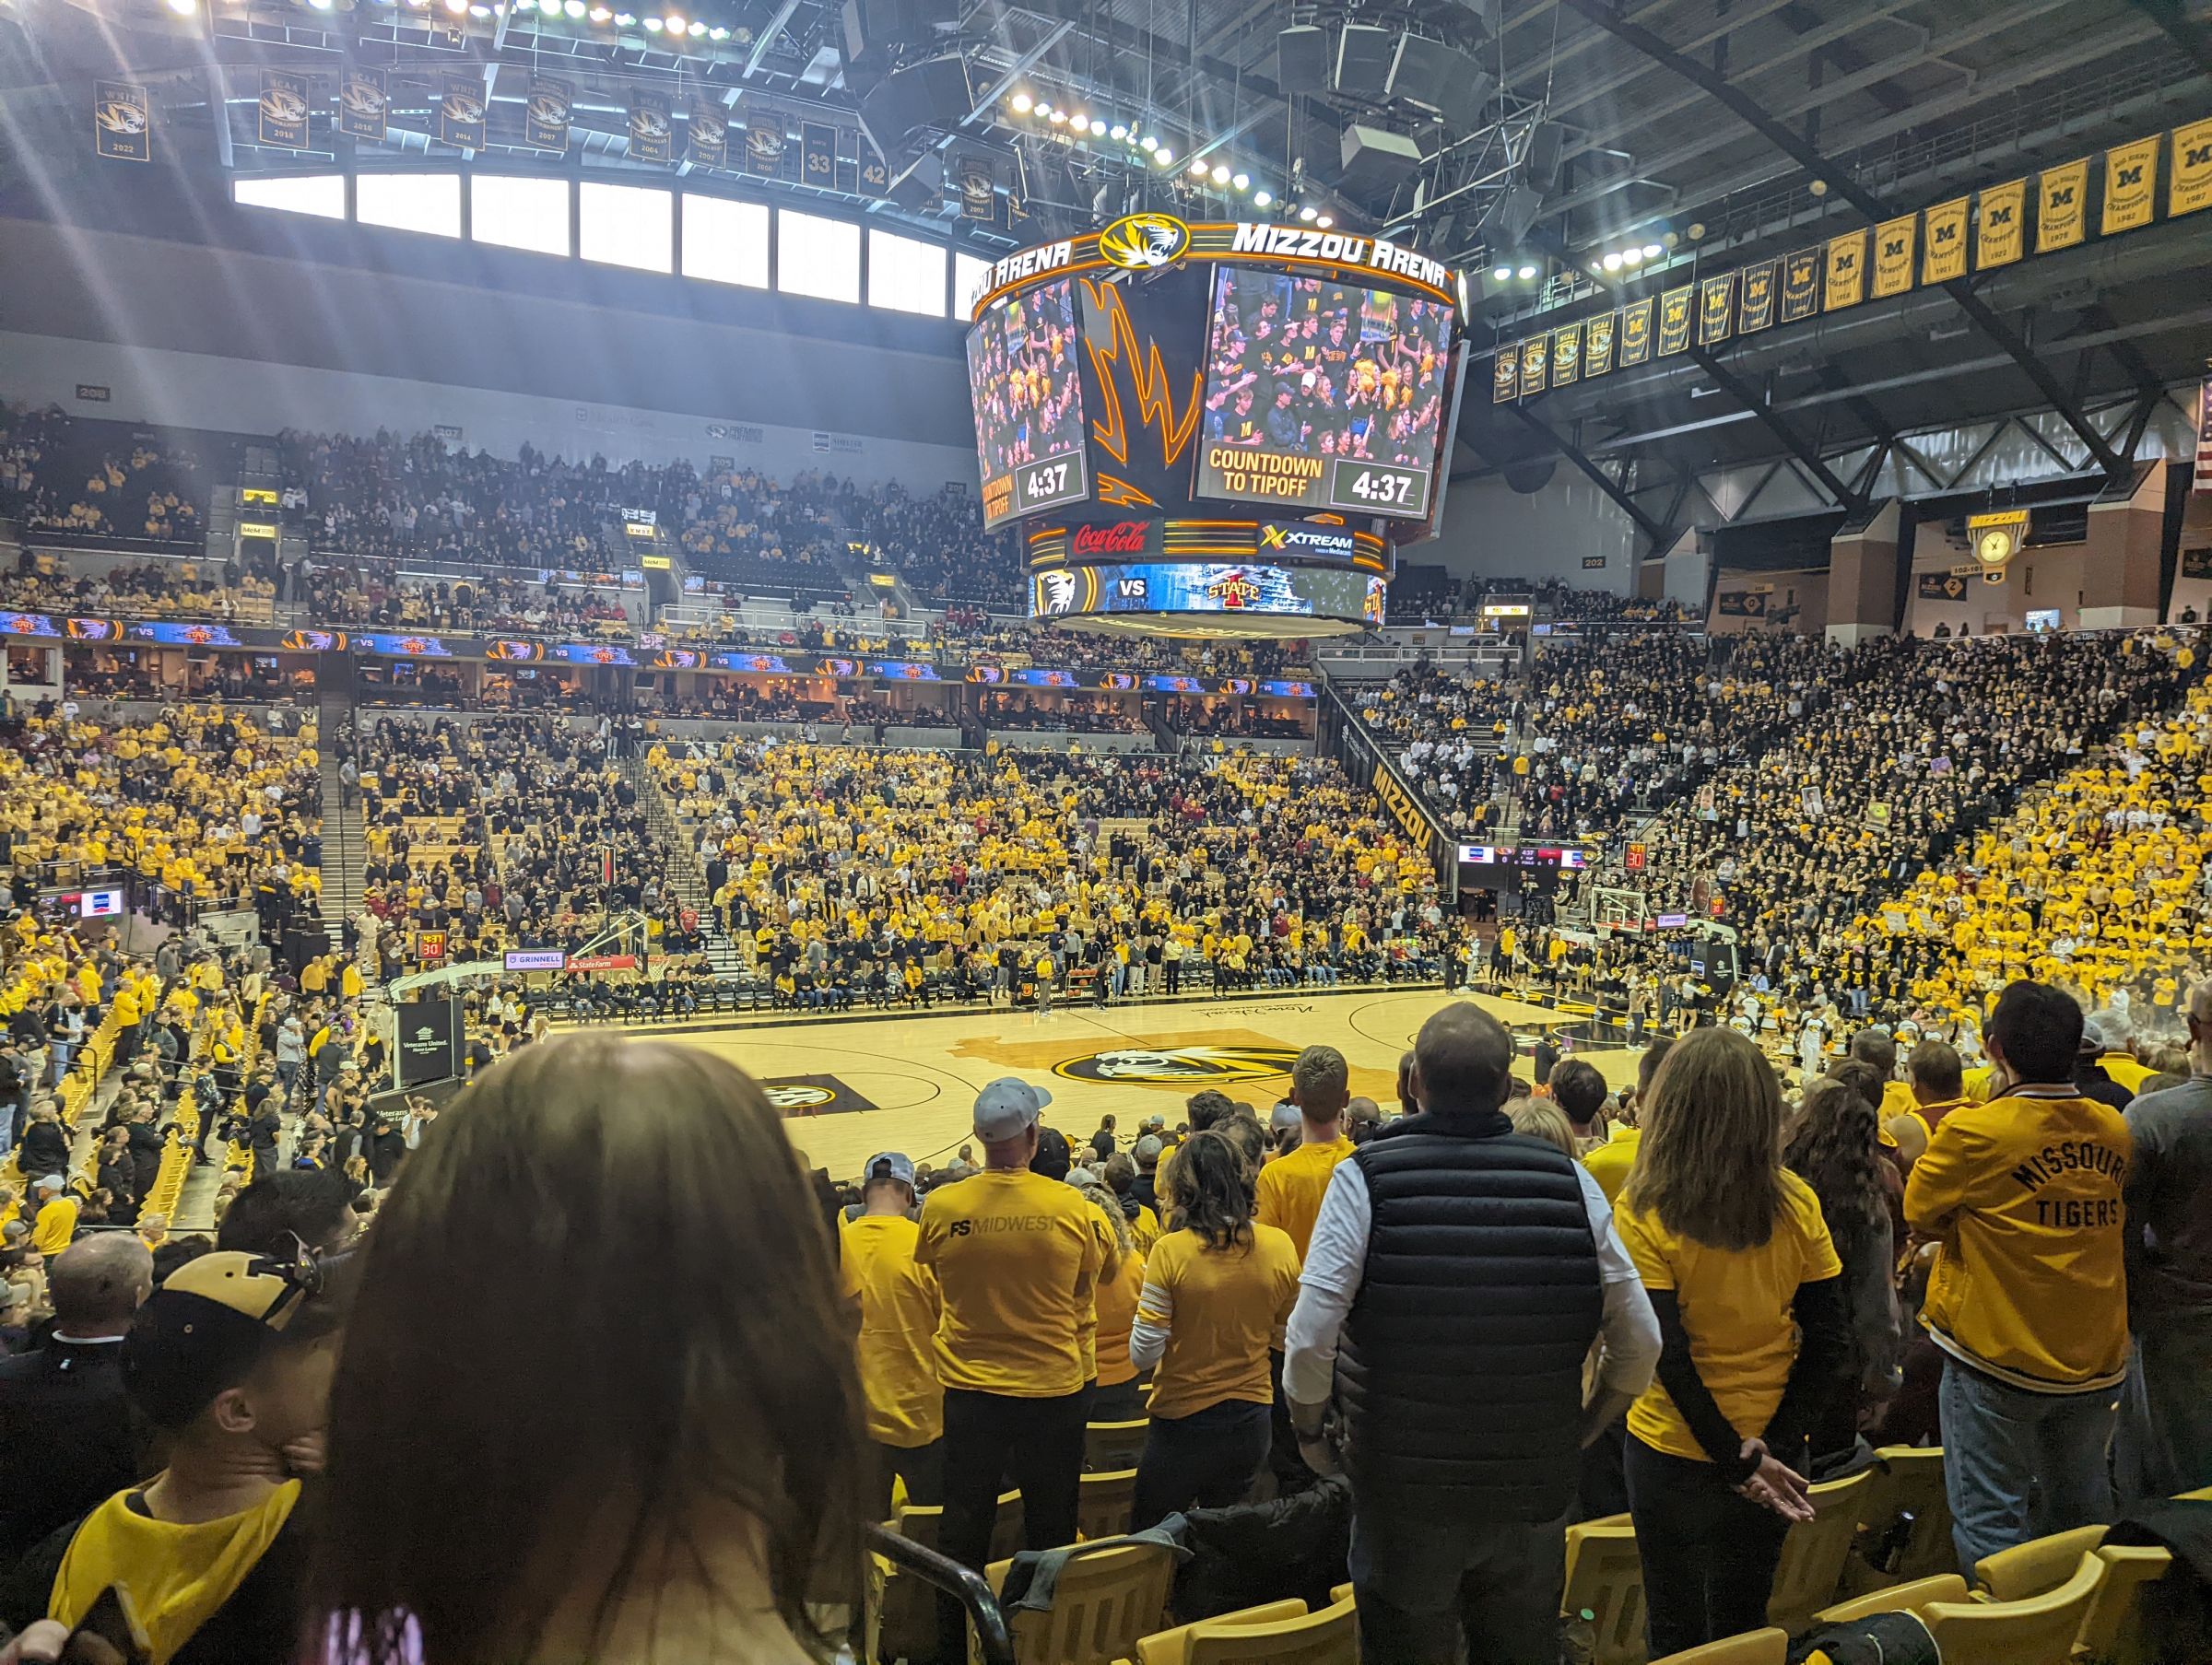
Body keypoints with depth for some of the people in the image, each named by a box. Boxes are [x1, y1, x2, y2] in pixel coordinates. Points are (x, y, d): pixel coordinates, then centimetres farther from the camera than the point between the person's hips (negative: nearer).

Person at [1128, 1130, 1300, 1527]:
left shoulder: (1171, 1250, -18)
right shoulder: (1279, 1246, -7)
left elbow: (1143, 1355, -14)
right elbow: (1288, 1339, 5)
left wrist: (1149, 1301, 1)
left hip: (1183, 1423, -4)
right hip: (1252, 1421, 4)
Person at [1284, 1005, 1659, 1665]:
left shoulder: (1366, 1176, -16)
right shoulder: (1568, 1179, -8)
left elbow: (1310, 1340, -20)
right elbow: (1640, 1343, -4)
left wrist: (1312, 1436, -2)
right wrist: (1581, 1432, 12)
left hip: (1400, 1490, -2)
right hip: (1536, 1489, 3)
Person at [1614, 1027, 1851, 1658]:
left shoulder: (1642, 1211, -20)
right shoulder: (1797, 1204, -9)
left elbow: (1667, 1353, -21)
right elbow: (1825, 1344, -7)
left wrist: (1736, 1459, -13)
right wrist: (1772, 1448, -6)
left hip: (1673, 1453, -3)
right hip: (1773, 1451, 4)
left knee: (1676, 1627, 17)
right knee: (1743, 1620, 23)